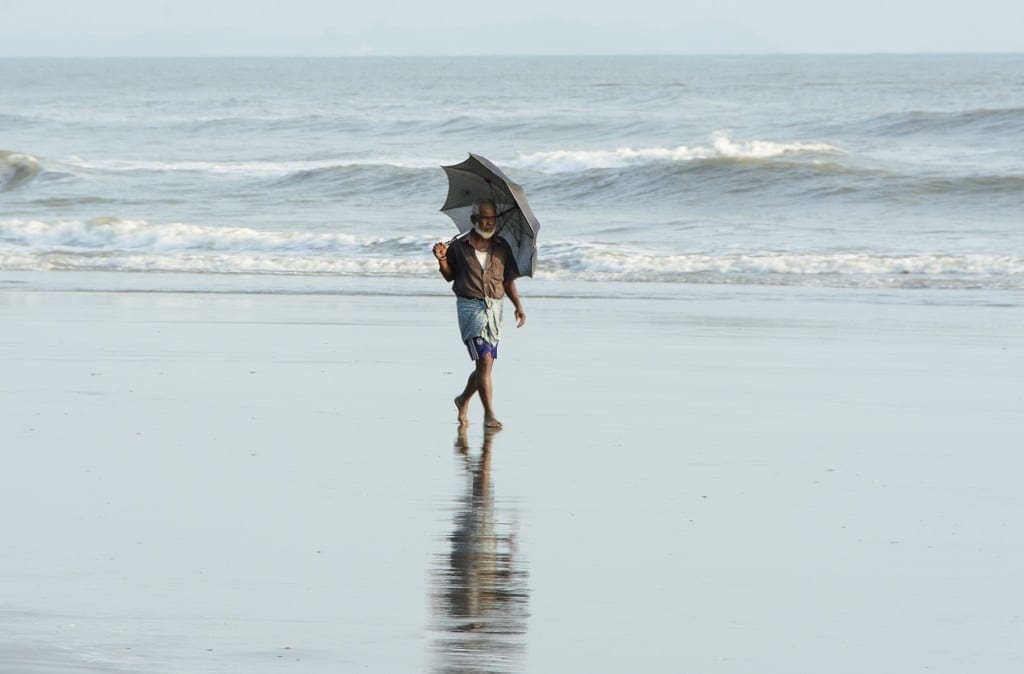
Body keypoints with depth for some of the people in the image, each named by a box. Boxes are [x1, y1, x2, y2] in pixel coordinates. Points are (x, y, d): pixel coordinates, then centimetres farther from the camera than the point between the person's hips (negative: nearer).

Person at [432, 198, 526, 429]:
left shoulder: (502, 248, 8)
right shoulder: (459, 247, 2)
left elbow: (508, 281, 13)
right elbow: (450, 276, 12)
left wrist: (518, 306, 2)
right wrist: (442, 259, -7)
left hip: (494, 308, 4)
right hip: (469, 306, -4)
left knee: (485, 364, 7)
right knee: (484, 359, -15)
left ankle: (463, 400, 33)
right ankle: (489, 414, -13)